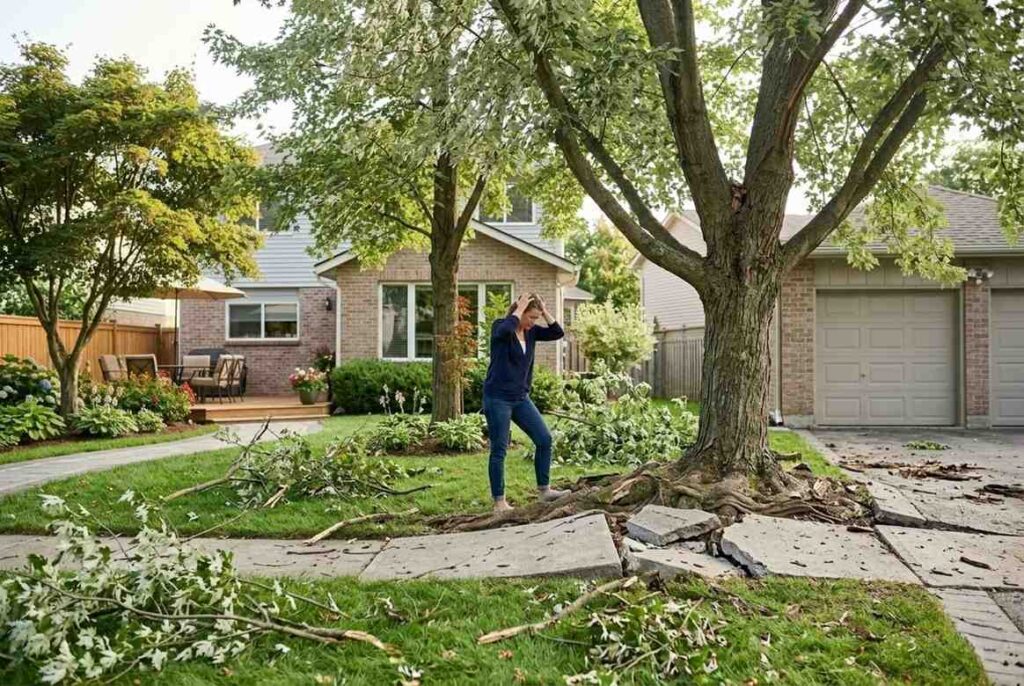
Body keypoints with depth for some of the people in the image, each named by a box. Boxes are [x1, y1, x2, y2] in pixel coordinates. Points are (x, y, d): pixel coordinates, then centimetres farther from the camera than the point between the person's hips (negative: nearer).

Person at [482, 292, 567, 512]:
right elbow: (506, 329, -35)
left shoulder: (531, 331, 8)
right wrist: (519, 308, -21)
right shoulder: (500, 327, -10)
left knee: (544, 439, 3)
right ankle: (499, 501, 9)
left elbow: (558, 333, 1)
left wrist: (544, 310, -6)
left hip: (521, 398, 7)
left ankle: (544, 490, 15)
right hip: (498, 398, -7)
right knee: (499, 450, 0)